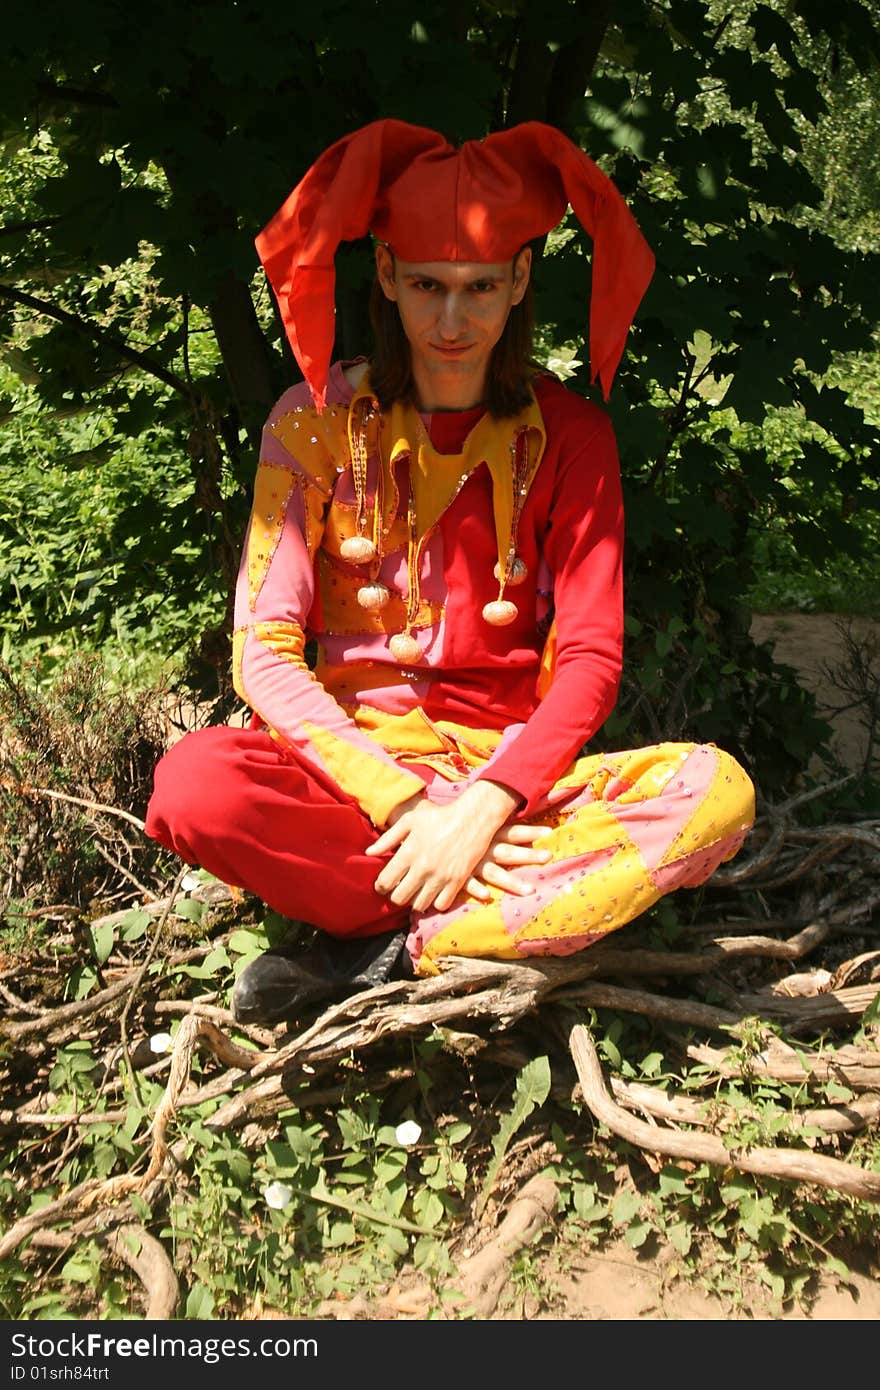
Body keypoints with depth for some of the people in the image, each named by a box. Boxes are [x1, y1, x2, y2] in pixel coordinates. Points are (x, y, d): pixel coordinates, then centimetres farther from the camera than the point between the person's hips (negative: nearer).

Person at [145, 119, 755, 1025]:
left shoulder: (566, 433, 2)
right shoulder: (319, 419, -1)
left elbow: (590, 660, -3)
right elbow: (264, 651, -8)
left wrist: (481, 810, -20)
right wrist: (406, 806, -20)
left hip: (509, 772, 1)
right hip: (350, 765, -1)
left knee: (716, 790, -27)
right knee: (194, 784, -32)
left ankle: (387, 957, -23)